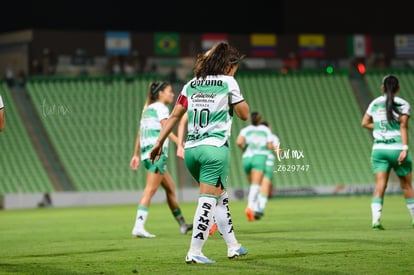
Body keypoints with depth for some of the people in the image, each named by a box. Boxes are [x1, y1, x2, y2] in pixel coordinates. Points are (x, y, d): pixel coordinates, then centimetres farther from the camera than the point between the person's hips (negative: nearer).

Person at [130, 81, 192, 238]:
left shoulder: (147, 109, 20)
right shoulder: (161, 108, -4)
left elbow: (140, 133, 20)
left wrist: (136, 154, 22)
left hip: (146, 151, 9)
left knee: (170, 189, 16)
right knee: (150, 190, -13)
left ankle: (182, 225, 23)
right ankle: (138, 227, -21)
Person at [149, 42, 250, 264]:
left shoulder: (191, 85, 13)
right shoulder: (228, 83, -2)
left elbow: (174, 116, 9)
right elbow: (244, 114, 3)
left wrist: (159, 142, 12)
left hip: (191, 149, 6)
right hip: (215, 148, -6)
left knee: (221, 197, 19)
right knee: (208, 200, -5)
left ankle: (233, 246, 23)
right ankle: (194, 253, -10)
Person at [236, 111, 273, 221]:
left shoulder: (245, 130, 12)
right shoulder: (266, 130, 11)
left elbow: (239, 142, -8)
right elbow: (270, 146, 4)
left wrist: (244, 148, 12)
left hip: (246, 158, 3)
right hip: (259, 157, -3)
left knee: (253, 185, 21)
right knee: (255, 185, -18)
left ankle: (255, 208, 13)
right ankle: (249, 207, -40)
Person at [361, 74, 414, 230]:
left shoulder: (375, 103, 9)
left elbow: (365, 123, 12)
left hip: (379, 149, 2)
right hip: (397, 148, -2)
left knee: (380, 185, -4)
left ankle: (376, 219, -20)